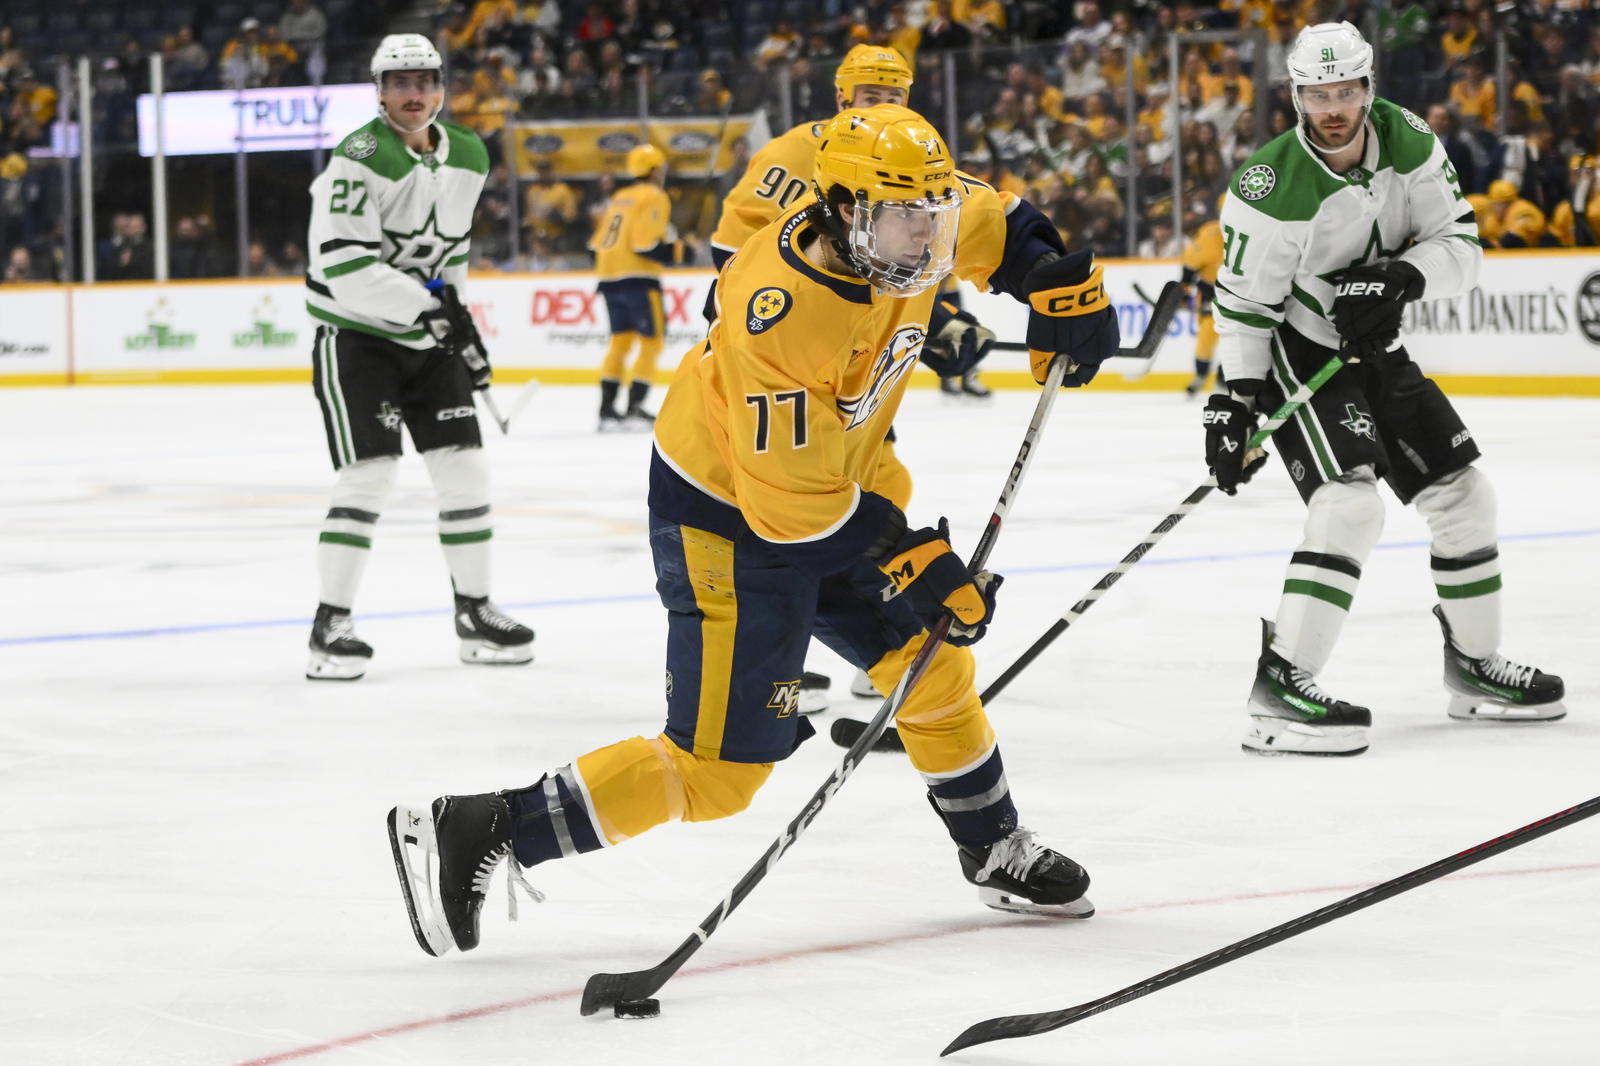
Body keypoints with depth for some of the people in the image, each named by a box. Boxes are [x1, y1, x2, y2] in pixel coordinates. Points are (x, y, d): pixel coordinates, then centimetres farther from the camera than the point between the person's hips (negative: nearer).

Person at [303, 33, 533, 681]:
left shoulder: (468, 158, 4)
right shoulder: (361, 159, -19)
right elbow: (341, 262, -26)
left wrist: (461, 323, 15)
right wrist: (425, 303, -28)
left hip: (427, 334, 7)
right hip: (354, 333, -7)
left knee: (464, 467, 5)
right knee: (369, 472, -14)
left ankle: (474, 612, 18)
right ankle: (330, 625, -7)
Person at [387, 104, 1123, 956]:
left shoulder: (896, 220, -13)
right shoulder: (782, 319, -35)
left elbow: (993, 223, 12)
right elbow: (795, 500, -29)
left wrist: (1062, 282, -4)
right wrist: (915, 567, -25)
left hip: (829, 481, 8)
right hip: (727, 516, -8)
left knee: (932, 660, 16)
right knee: (717, 770, -10)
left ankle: (998, 854, 40)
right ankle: (471, 835, -7)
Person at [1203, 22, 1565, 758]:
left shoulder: (1408, 144, -9)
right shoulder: (1271, 187, -24)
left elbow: (1461, 246, -9)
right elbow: (1245, 305, -17)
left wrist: (1401, 278, -28)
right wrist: (1236, 401, -24)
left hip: (1373, 349, 7)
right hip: (1293, 353, -7)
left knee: (1463, 496, 10)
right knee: (1350, 504, -25)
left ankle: (1474, 667, 27)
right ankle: (1279, 690, -26)